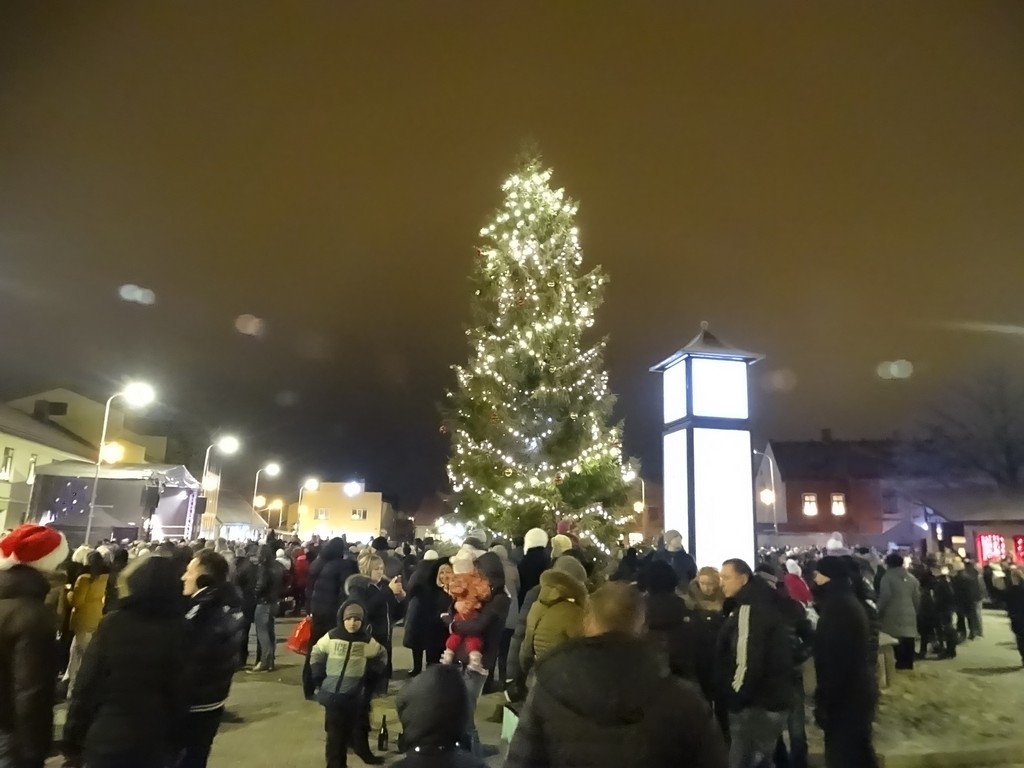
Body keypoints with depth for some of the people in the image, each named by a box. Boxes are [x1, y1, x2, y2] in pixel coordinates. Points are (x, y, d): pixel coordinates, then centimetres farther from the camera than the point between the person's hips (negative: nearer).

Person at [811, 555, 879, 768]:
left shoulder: (837, 607, -23)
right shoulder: (849, 602, 10)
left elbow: (832, 659, -24)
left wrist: (823, 700, -19)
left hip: (845, 694, -10)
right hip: (858, 689, 10)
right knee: (857, 750, 21)